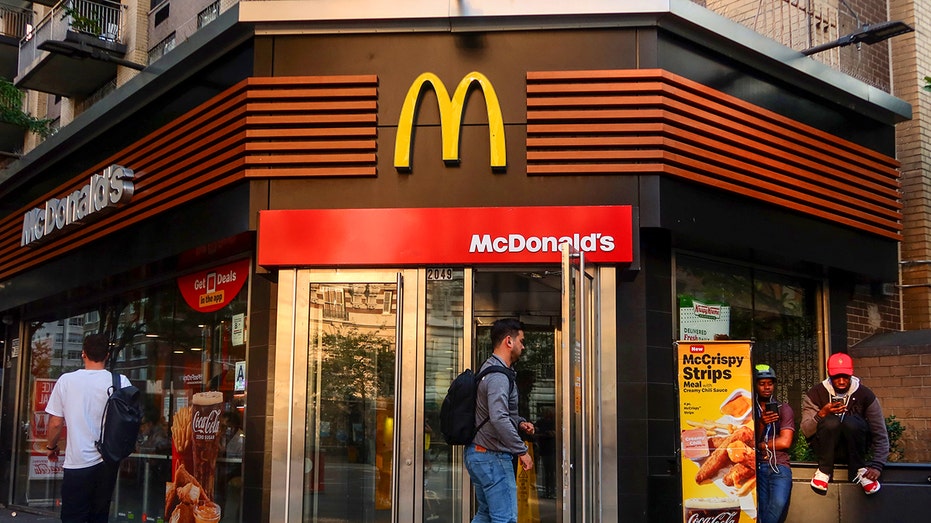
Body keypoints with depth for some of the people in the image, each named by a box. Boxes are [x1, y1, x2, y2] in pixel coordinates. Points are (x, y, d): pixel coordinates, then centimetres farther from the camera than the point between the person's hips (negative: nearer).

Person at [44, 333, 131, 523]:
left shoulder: (66, 380, -5)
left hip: (78, 462, -2)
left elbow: (55, 423, -1)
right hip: (108, 463, 2)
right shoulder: (121, 382, -6)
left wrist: (51, 446, 17)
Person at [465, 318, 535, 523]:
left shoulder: (489, 369, 16)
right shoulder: (499, 376, -18)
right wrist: (522, 451, -24)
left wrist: (519, 422, 7)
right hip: (492, 457, -11)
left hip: (476, 453, 11)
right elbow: (499, 418, -30)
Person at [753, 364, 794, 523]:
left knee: (779, 503, -29)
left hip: (779, 464, -1)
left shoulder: (784, 409, 11)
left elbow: (785, 442, -1)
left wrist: (758, 445, 4)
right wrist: (761, 424, -12)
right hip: (756, 466, 1)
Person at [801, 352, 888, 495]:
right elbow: (806, 431, -13)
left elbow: (880, 435, -8)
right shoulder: (815, 394, -7)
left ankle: (859, 470, -13)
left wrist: (877, 466, -21)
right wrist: (822, 414, -32)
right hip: (825, 446, 0)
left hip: (853, 445, 1)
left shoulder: (865, 395, -7)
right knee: (831, 422, -34)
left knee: (852, 422, -32)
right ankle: (824, 470, -15)